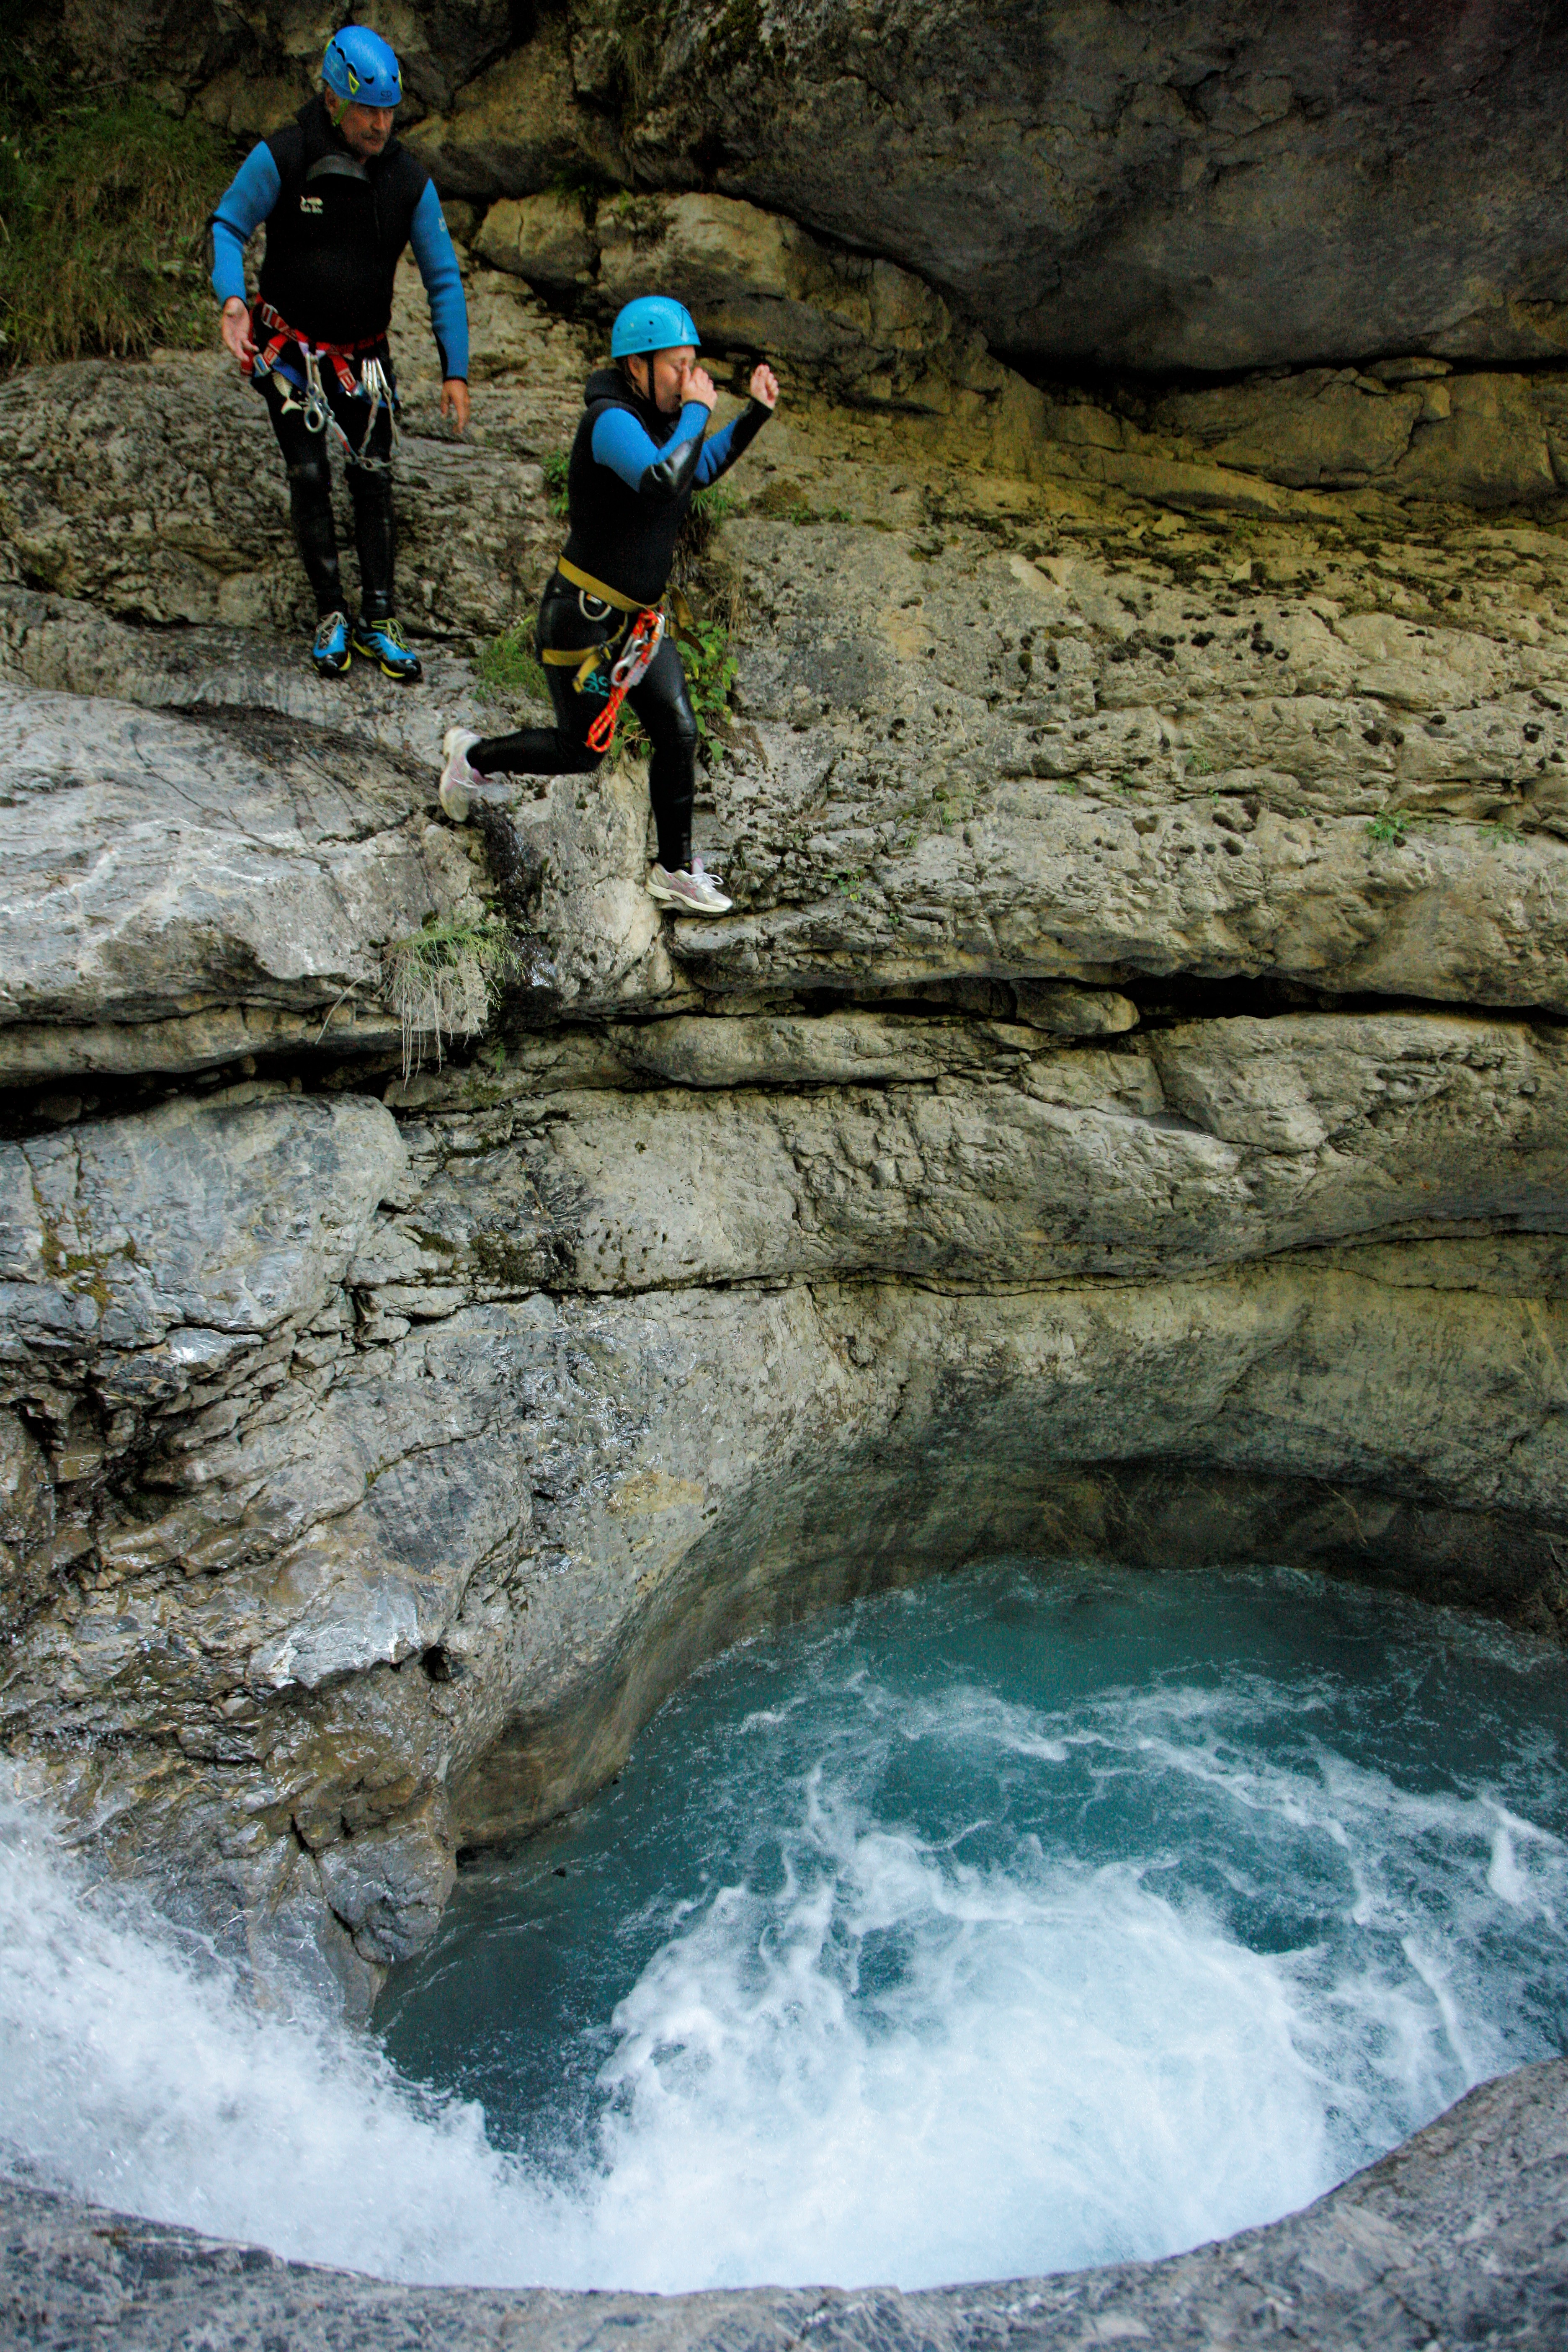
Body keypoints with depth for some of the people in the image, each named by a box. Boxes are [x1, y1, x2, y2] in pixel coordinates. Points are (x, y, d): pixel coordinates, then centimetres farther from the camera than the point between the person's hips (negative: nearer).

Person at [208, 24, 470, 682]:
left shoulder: (410, 181, -10)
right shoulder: (281, 158, -17)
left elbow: (444, 281, -5)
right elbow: (227, 225, -7)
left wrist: (456, 372, -12)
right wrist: (232, 298, -26)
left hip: (364, 355, 2)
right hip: (289, 348, -2)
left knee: (374, 478, -1)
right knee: (310, 477, -5)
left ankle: (379, 623, 7)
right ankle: (331, 616, 7)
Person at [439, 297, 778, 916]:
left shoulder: (656, 418, 6)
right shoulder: (611, 421, -23)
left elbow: (700, 471, 25)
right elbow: (663, 480, -41)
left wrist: (756, 413, 15)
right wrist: (698, 411, -27)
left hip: (637, 619, 9)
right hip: (583, 617, -9)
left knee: (678, 733, 3)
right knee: (582, 751, 5)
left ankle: (676, 871, 15)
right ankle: (473, 755, 31)